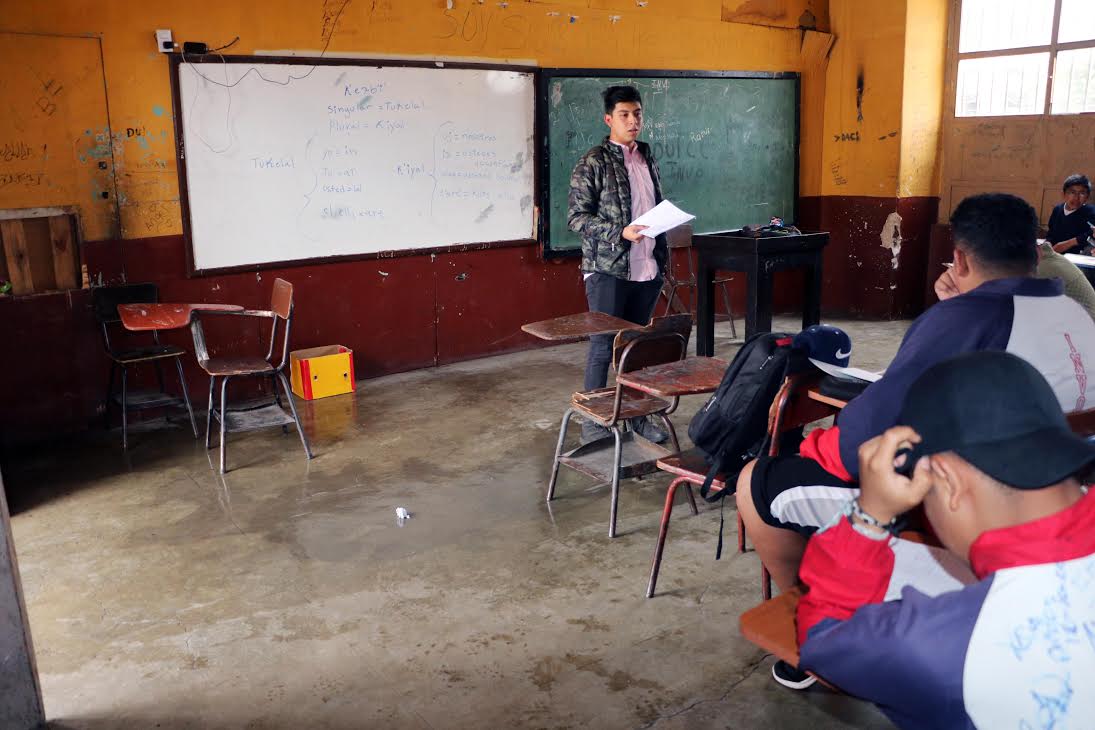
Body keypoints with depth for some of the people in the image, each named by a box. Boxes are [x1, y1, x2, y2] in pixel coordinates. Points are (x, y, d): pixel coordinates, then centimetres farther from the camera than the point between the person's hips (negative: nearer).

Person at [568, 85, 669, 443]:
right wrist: (620, 233, -22)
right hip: (608, 269, -6)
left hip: (647, 269, 6)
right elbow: (576, 216, -11)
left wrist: (663, 258, 14)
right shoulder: (593, 163, -7)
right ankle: (593, 421, 11)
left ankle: (635, 414, 24)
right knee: (603, 346, 0)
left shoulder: (648, 159, 13)